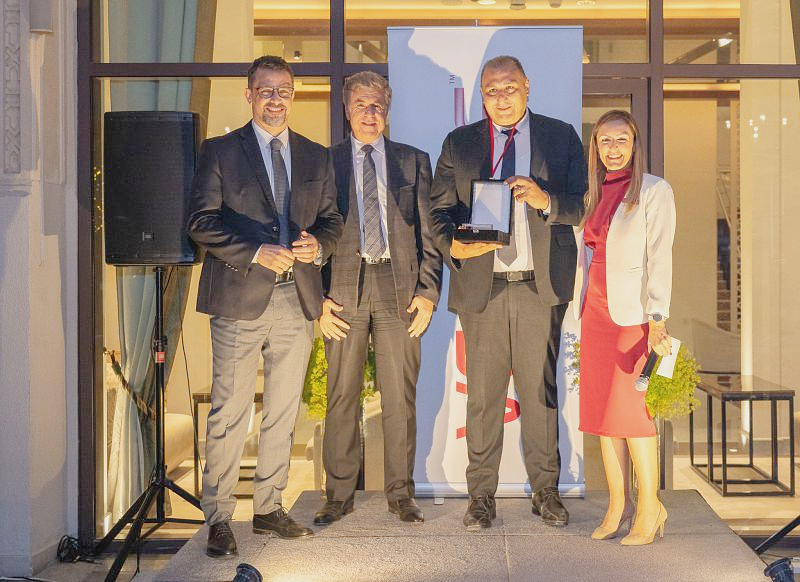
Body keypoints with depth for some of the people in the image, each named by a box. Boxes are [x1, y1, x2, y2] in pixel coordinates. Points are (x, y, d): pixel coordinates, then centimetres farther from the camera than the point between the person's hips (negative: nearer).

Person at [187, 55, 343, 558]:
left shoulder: (317, 157, 15)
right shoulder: (220, 152, 3)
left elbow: (332, 219, 15)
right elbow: (202, 221, -4)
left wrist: (318, 244, -8)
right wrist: (257, 252, -16)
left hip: (297, 299, 4)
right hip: (241, 296, -4)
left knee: (284, 412, 10)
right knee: (230, 413, -4)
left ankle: (269, 508, 22)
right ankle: (219, 518, 4)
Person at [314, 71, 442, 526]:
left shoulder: (414, 161, 12)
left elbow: (429, 231, 9)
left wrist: (428, 292, -1)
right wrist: (319, 296, -2)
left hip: (399, 287, 0)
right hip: (343, 288, 0)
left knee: (401, 396, 2)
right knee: (341, 395, 2)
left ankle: (401, 493, 12)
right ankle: (340, 494, 12)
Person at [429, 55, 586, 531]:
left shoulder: (561, 137, 10)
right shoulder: (459, 144, 12)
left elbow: (584, 205, 5)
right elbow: (439, 210, 8)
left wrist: (546, 200, -15)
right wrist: (453, 244, -13)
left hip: (541, 285, 0)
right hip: (481, 285, 1)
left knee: (541, 390, 4)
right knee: (483, 394, 3)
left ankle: (546, 490, 16)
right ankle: (482, 494, 13)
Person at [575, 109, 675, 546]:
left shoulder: (653, 191, -4)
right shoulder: (594, 195, 14)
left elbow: (660, 258, -10)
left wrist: (657, 320, -17)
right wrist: (580, 314, 14)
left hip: (633, 313, -6)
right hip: (597, 312, 6)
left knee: (630, 409, -7)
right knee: (600, 408, 5)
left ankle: (650, 507, 4)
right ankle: (618, 504, 14)